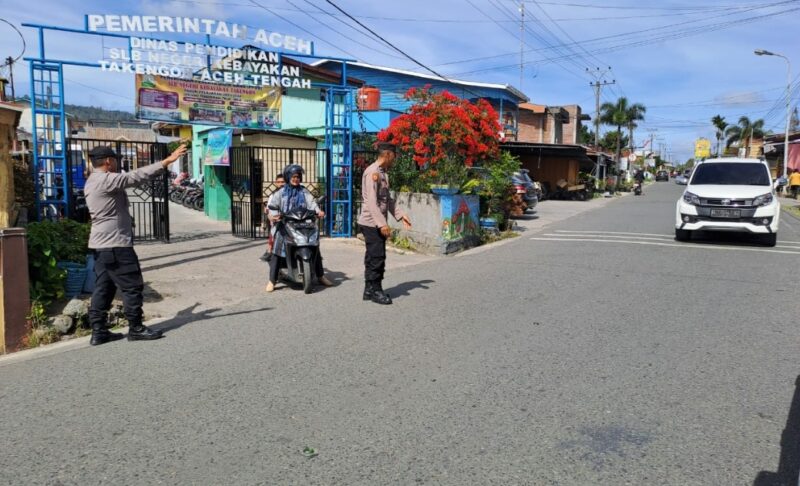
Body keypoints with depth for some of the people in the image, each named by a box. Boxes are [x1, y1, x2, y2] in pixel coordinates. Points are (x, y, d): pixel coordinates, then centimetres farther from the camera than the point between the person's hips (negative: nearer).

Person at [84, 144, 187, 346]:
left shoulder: (92, 182, 15)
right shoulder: (106, 180, -16)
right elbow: (137, 176, -22)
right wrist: (167, 161, -23)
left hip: (101, 244, 10)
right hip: (115, 244, -10)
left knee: (103, 288, 11)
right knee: (132, 286, -2)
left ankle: (98, 331, 13)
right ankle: (135, 328, 5)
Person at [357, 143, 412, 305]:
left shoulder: (383, 173, 16)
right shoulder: (372, 172, -14)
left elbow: (387, 199, 21)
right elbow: (371, 201, -21)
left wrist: (400, 215, 14)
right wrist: (382, 223, -24)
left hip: (377, 223, 9)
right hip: (372, 223, -9)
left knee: (373, 257, 12)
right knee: (376, 257, -5)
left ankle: (370, 290, 20)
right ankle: (375, 291, 4)